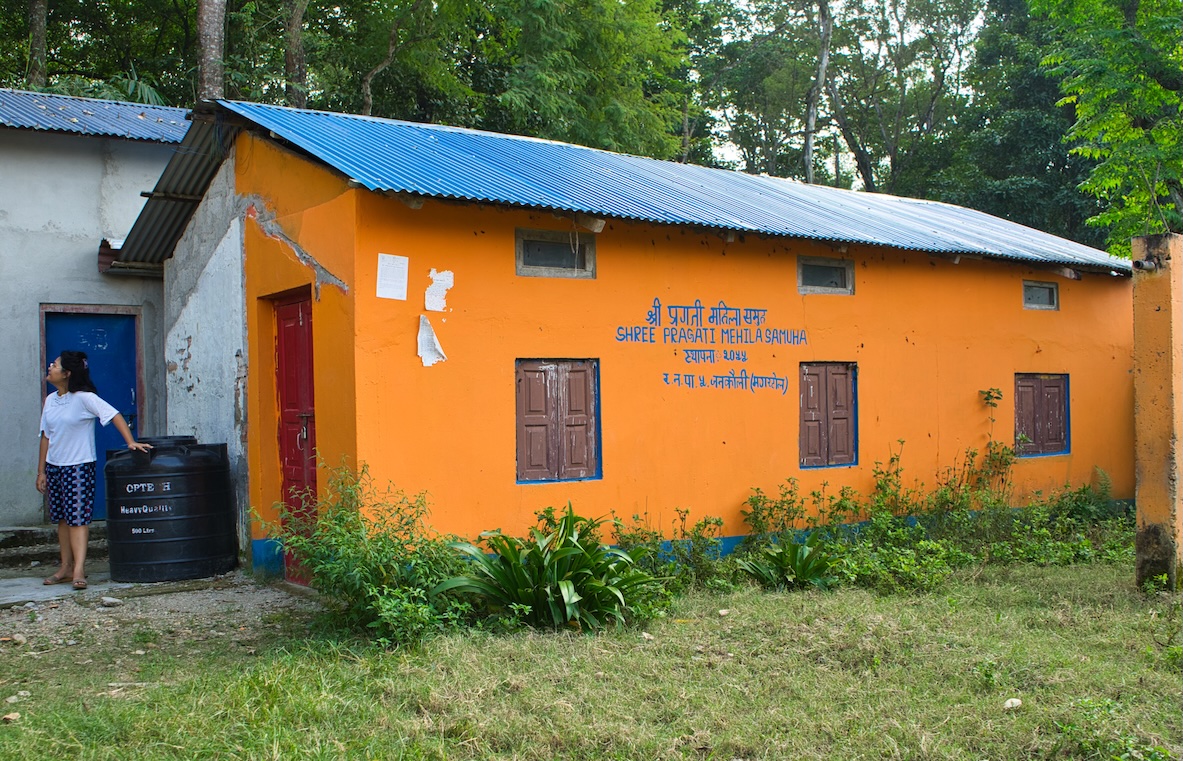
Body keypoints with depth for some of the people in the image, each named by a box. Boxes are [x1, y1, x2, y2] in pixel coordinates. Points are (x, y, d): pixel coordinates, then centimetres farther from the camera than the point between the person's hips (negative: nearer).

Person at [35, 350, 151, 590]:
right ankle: (66, 568, 16)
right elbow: (46, 437, 12)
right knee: (61, 518, 10)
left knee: (77, 517, -10)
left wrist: (131, 441, -28)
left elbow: (114, 415, -17)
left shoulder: (84, 398, -11)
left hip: (79, 465, -7)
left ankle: (78, 570, -13)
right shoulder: (50, 400, 9)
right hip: (54, 466, 7)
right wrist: (41, 471, 10)